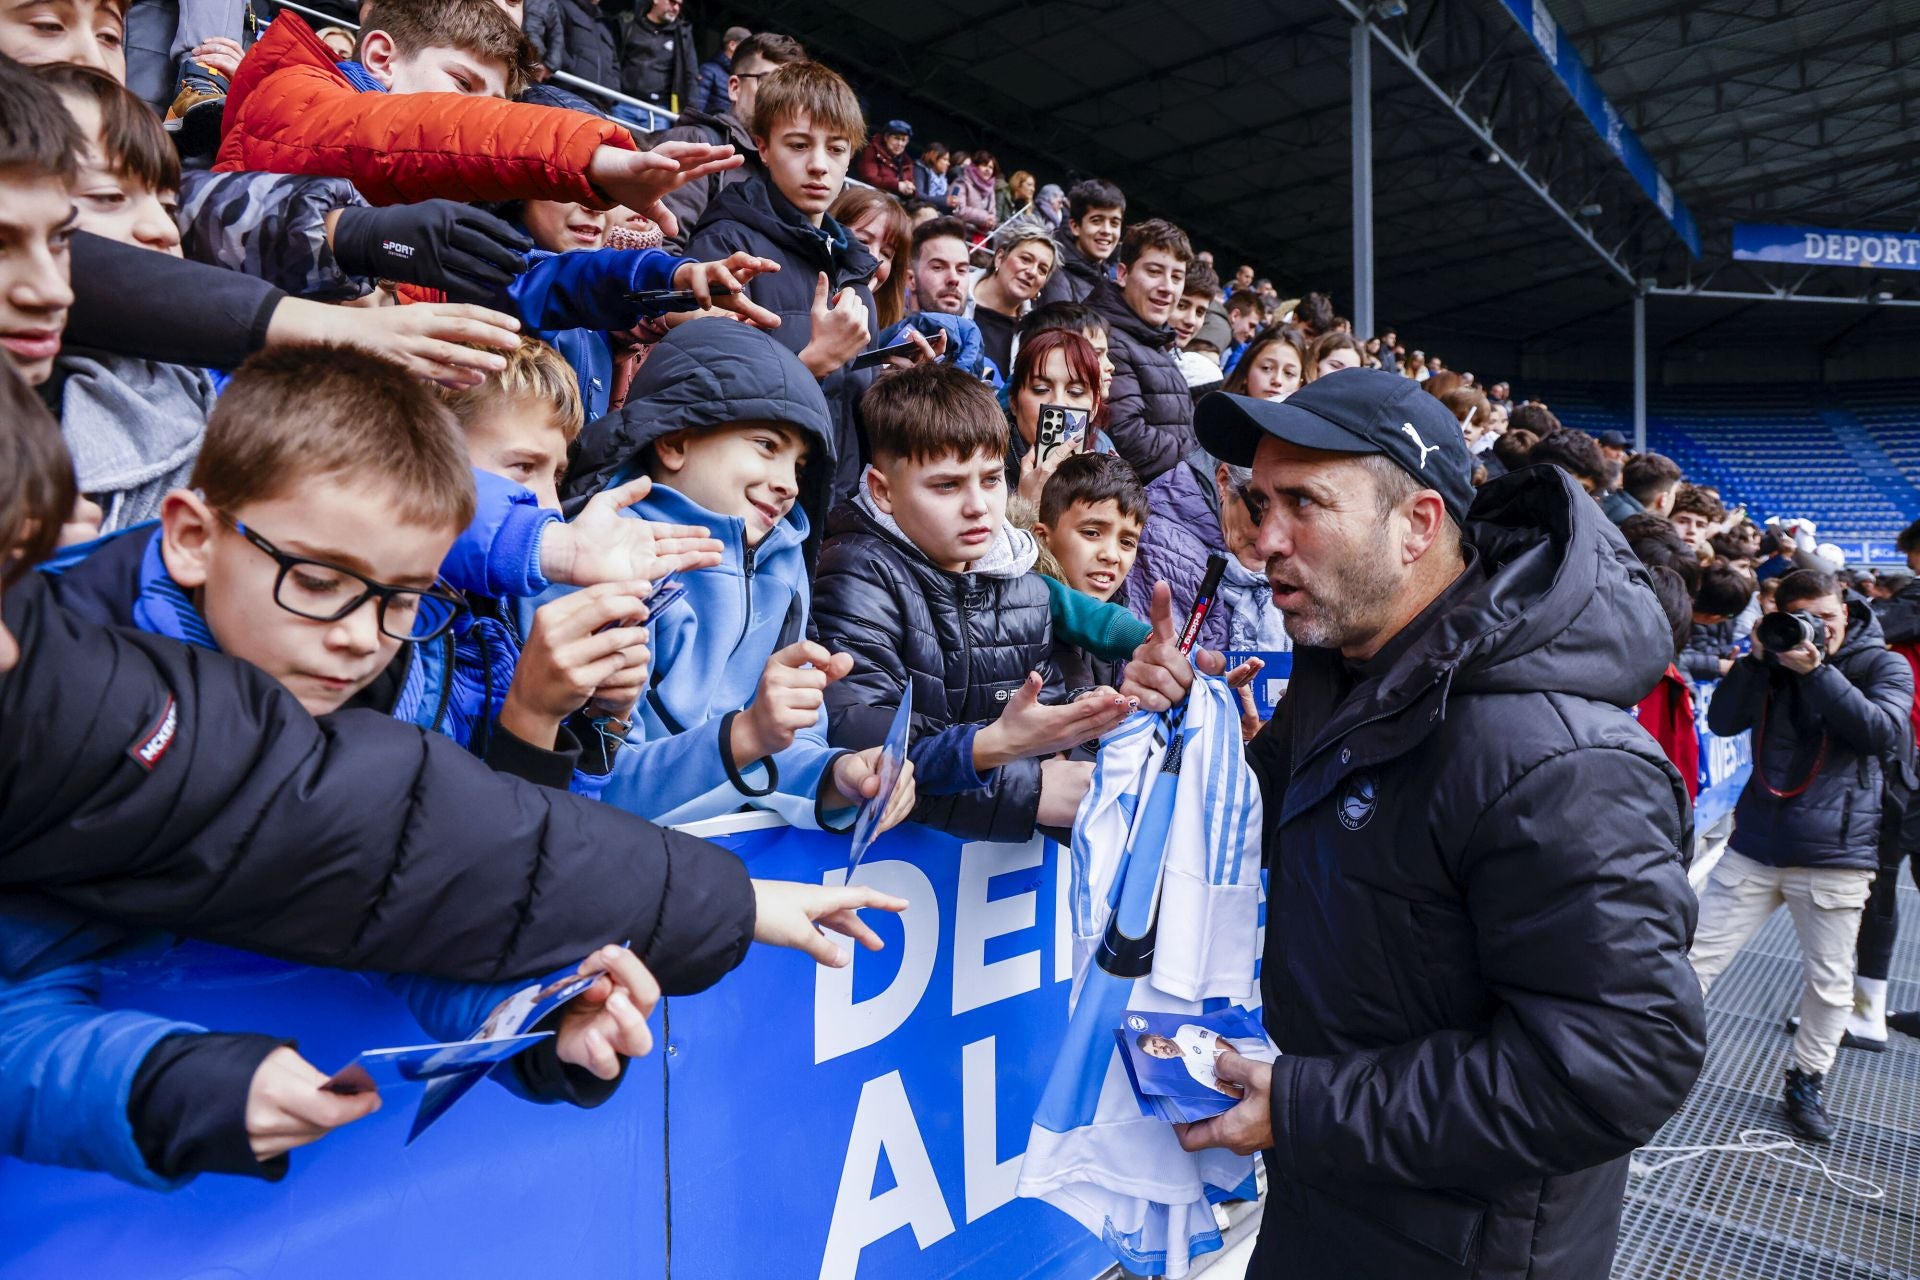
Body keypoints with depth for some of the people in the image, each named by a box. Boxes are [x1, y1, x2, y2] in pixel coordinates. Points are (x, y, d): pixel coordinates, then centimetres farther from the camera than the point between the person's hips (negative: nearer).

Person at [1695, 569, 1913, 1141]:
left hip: (1835, 855, -2)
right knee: (1695, 956, 2)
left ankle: (1807, 1082, 29)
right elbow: (1722, 722, -3)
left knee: (1829, 982, 9)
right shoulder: (1776, 657, 8)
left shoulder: (1884, 664, 1)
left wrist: (1816, 670, -21)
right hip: (1755, 844, 2)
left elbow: (1882, 731, -16)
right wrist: (1757, 658, -12)